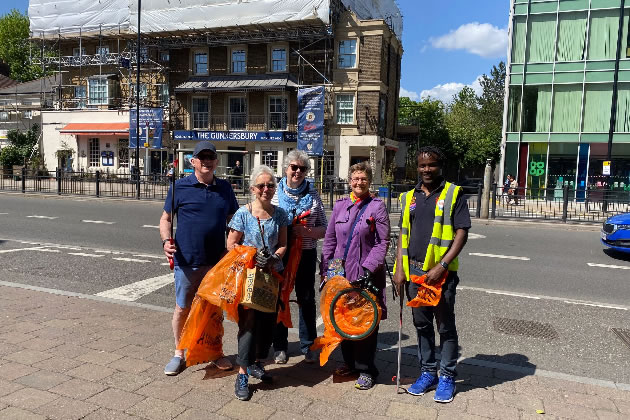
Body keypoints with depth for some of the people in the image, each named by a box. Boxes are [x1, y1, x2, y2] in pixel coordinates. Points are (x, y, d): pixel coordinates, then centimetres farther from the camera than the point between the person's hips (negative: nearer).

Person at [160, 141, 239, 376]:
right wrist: (166, 240, -14)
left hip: (216, 260, 3)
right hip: (186, 261, -2)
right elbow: (166, 218, 4)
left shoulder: (225, 188, 6)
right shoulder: (180, 187, -2)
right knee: (182, 308, 9)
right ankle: (179, 354, 27)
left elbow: (233, 220, 14)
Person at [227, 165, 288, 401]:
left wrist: (274, 258, -13)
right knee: (249, 320, -5)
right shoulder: (243, 213, -7)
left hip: (273, 274, 4)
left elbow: (283, 244, 7)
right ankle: (242, 373, 6)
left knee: (268, 320, 11)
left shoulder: (279, 214, 3)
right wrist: (252, 257, -19)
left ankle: (256, 363, 31)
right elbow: (231, 245, -5)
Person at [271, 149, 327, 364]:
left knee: (307, 299, 9)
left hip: (306, 253, 1)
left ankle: (308, 346, 25)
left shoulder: (313, 195, 5)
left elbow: (323, 228, 5)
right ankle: (280, 347, 25)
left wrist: (307, 231, -15)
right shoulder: (275, 193, 1)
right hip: (279, 253, -1)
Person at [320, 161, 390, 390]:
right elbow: (330, 240, 12)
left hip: (366, 275, -4)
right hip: (341, 273, 4)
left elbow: (382, 243, -7)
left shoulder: (377, 206, -2)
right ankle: (350, 363, 29)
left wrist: (368, 268, -16)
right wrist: (326, 270, 7)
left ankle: (365, 369, 16)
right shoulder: (340, 205, 9)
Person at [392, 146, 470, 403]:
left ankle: (447, 377, 22)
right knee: (421, 324, 14)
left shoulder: (453, 194, -3)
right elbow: (403, 234, 13)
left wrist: (442, 266, -17)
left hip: (441, 272, -4)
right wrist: (399, 268, 3)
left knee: (445, 326, 6)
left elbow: (461, 233, -8)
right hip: (413, 271, 5)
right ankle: (427, 373, 29)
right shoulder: (409, 197, 11)